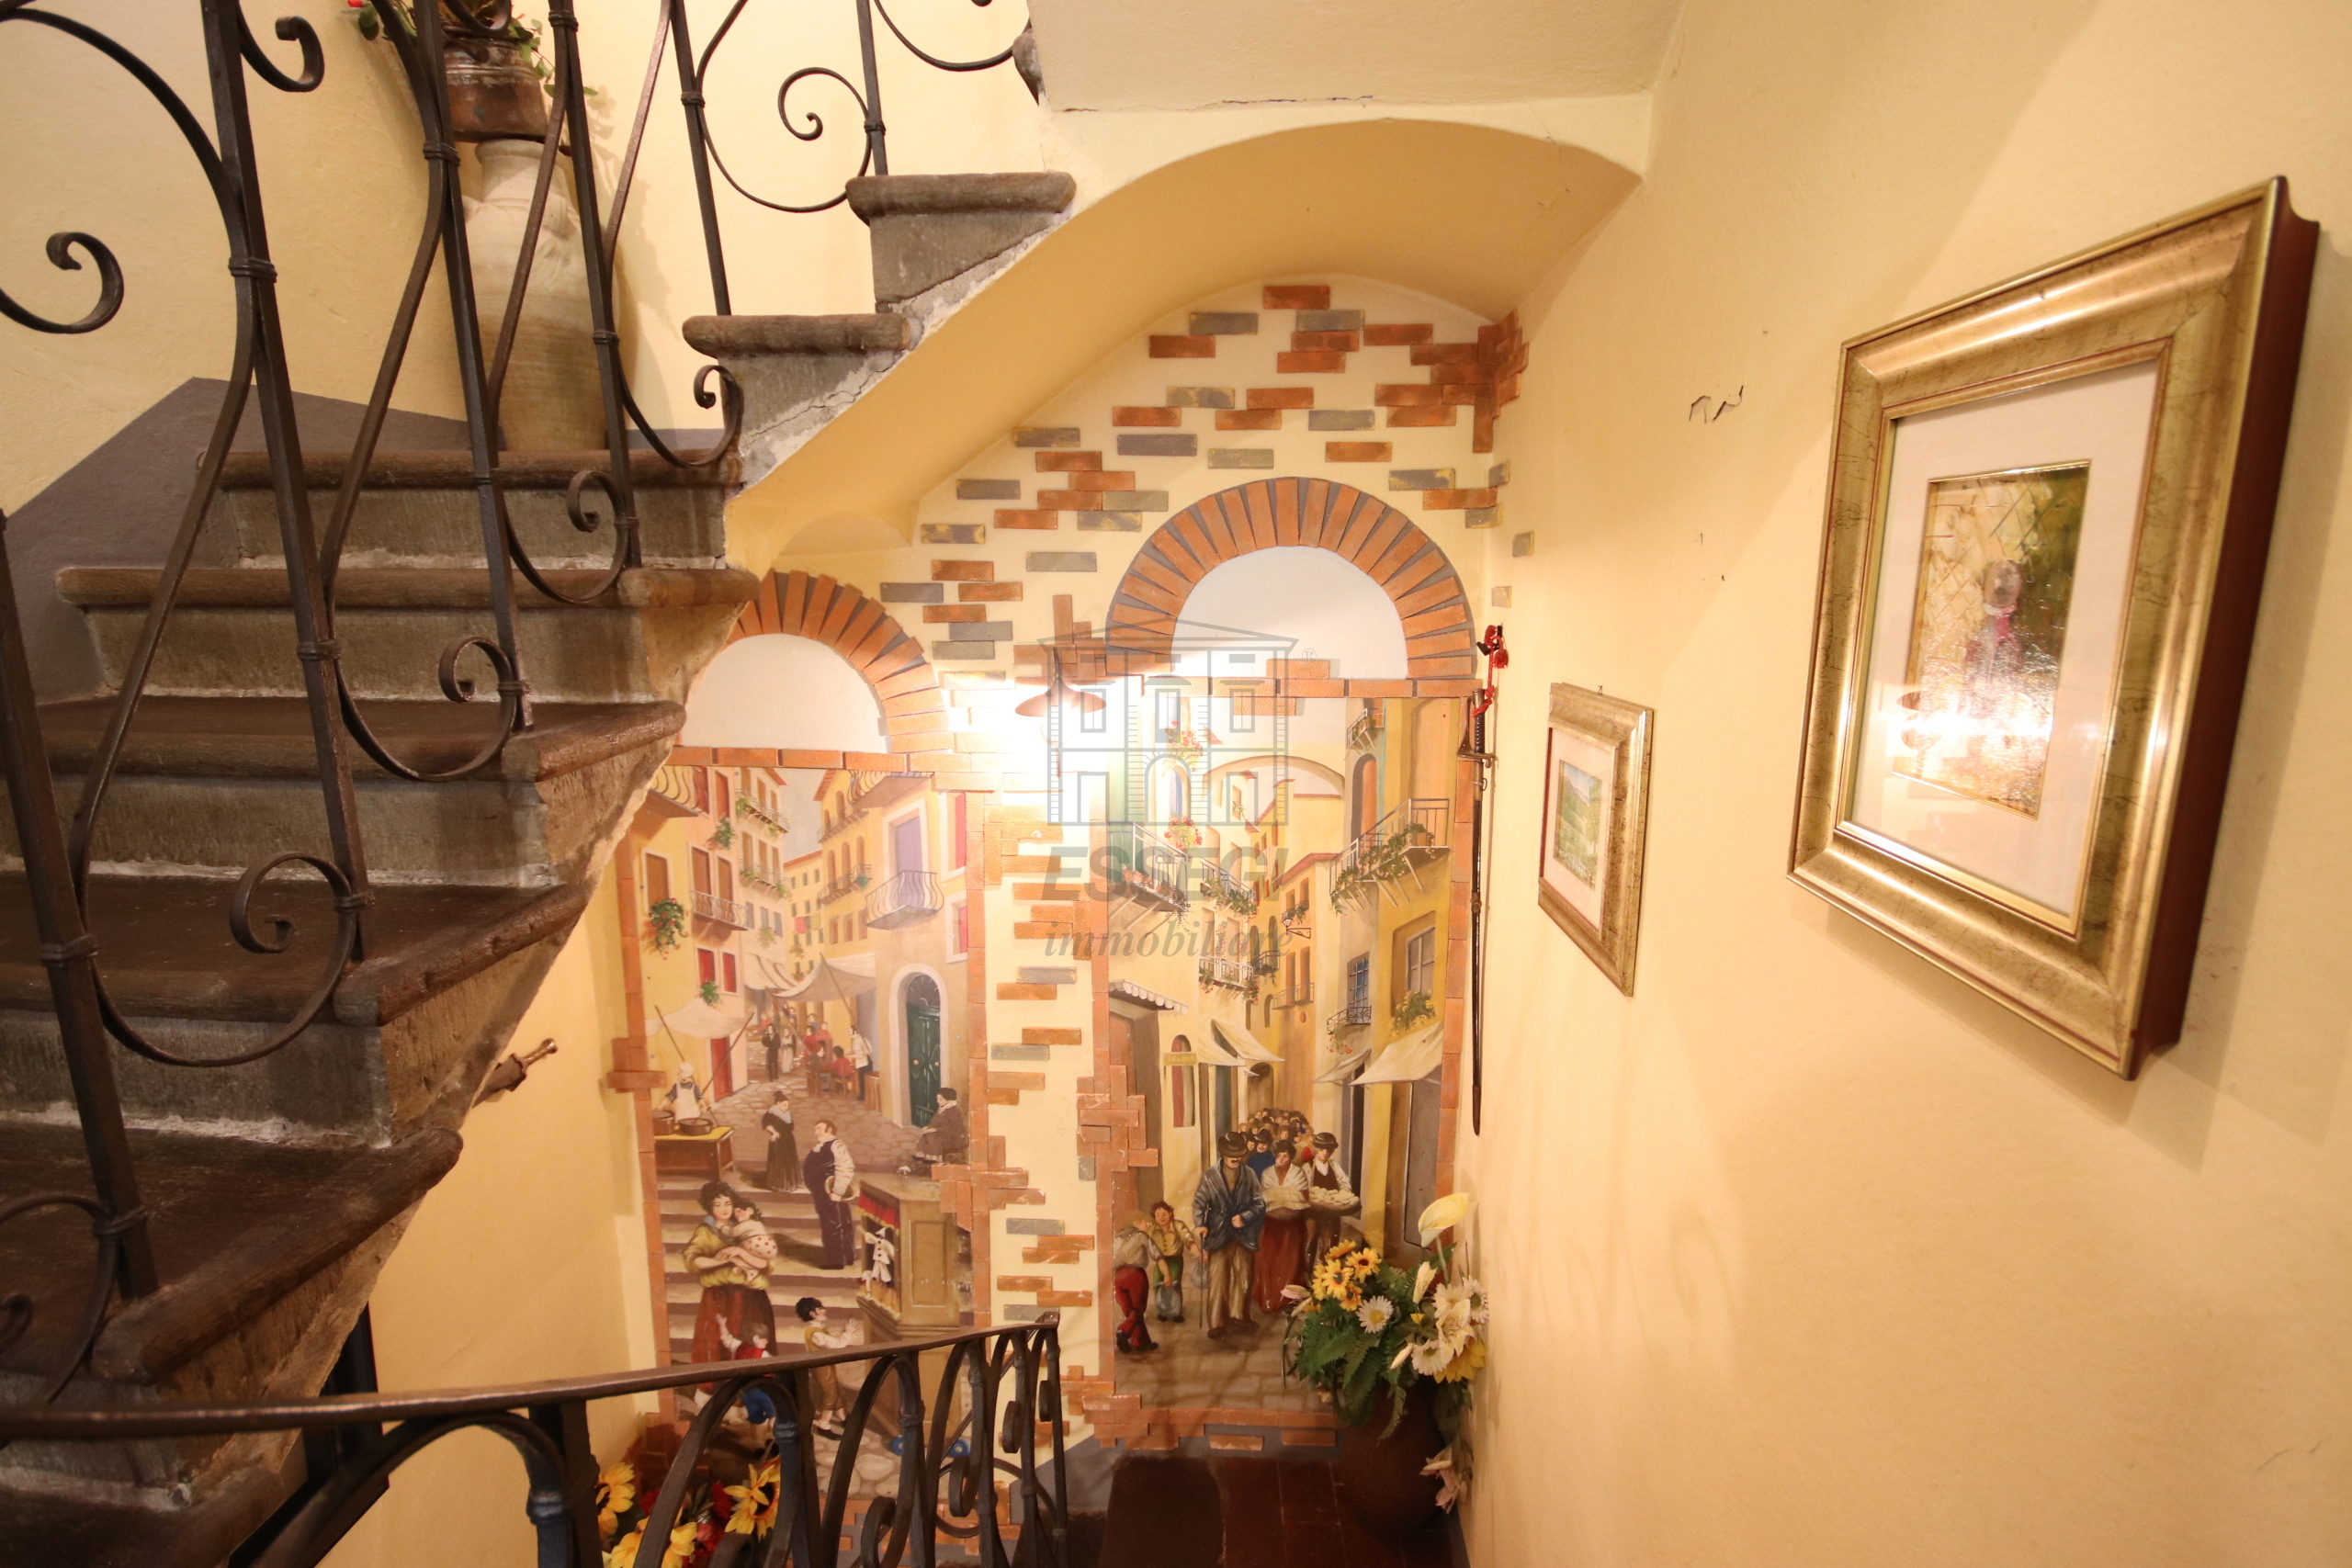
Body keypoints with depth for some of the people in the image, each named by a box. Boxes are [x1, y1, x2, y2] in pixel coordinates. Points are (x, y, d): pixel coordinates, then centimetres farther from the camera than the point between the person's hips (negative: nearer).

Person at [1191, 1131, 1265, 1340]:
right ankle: (1216, 1323, 7)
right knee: (1218, 1280, -2)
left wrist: (1245, 1217, -14)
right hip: (1219, 1235, -2)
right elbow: (1199, 1203, -5)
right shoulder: (1210, 1178, -5)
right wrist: (1199, 1225, -20)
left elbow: (1260, 1202, 1)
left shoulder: (1250, 1175, 0)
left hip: (1243, 1235, 3)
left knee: (1243, 1278, 12)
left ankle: (1237, 1315, 28)